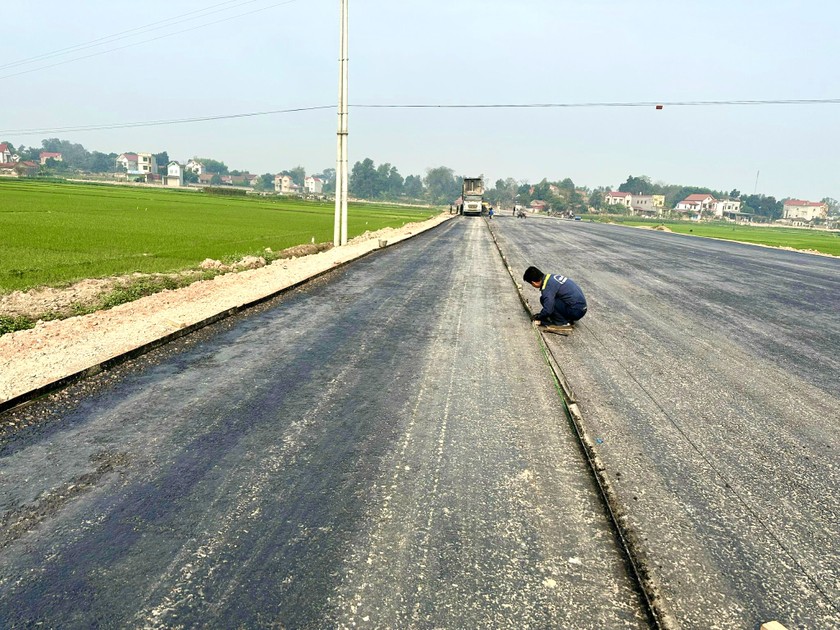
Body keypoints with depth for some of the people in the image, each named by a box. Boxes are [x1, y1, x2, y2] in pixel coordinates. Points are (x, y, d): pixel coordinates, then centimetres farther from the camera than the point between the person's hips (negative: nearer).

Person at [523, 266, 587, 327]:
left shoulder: (547, 287, -18)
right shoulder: (552, 276, 9)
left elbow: (548, 310, -21)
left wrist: (538, 318, -2)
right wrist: (541, 314, 23)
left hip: (576, 311, -9)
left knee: (544, 299, -13)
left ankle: (563, 322, -5)